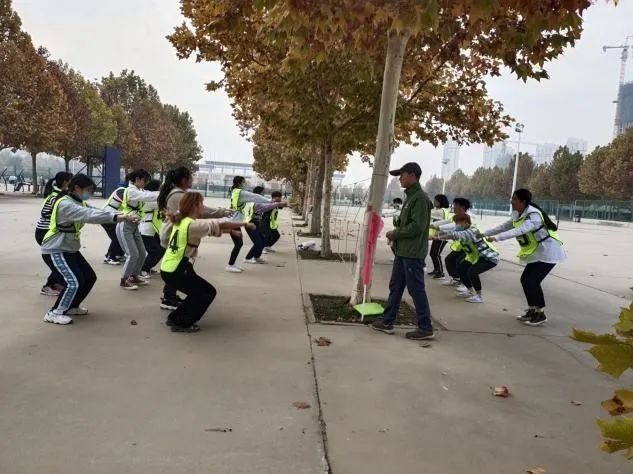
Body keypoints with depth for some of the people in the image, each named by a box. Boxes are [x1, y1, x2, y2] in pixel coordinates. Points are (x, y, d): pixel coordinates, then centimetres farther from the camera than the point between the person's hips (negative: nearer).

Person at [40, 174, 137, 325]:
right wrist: (116, 217, -45)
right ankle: (54, 313, -1)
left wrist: (121, 216, -19)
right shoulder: (65, 204, -23)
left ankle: (71, 307, 27)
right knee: (74, 282, -19)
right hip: (55, 251, -10)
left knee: (90, 277, 9)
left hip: (70, 249, 10)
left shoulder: (78, 202, 9)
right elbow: (89, 215, -38)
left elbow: (95, 211, -2)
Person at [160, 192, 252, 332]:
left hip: (167, 269, 9)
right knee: (208, 292, 5)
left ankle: (174, 318, 25)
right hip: (176, 271, -9)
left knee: (199, 291, 21)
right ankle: (181, 323, 8)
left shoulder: (180, 221, 11)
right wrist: (244, 224, -2)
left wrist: (232, 230, 11)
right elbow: (220, 225, -14)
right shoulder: (194, 224, -16)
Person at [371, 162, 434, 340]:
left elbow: (417, 226, -22)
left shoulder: (421, 198, -15)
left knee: (416, 290, -2)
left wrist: (395, 233, -12)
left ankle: (425, 328, 8)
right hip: (402, 251, 10)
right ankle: (387, 322, 23)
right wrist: (396, 234, 7)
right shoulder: (410, 197, 16)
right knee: (395, 287, 14)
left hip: (413, 253, -10)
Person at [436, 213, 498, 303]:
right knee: (460, 268, 7)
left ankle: (479, 296, -8)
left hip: (489, 257, -10)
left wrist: (439, 237, -50)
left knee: (472, 272, -27)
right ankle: (471, 291, 23)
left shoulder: (473, 231, -31)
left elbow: (456, 235, -45)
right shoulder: (462, 230, -4)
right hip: (476, 256, 10)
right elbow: (450, 232, -13)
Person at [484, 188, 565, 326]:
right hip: (536, 253, 9)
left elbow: (519, 231, -39)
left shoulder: (534, 215, -26)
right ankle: (532, 311, 19)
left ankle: (541, 314, 1)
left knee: (533, 281, -13)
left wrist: (496, 238, -44)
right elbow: (505, 226, 11)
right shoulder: (518, 215, 4)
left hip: (548, 252, -9)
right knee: (525, 279, 6)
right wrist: (485, 233, 3)